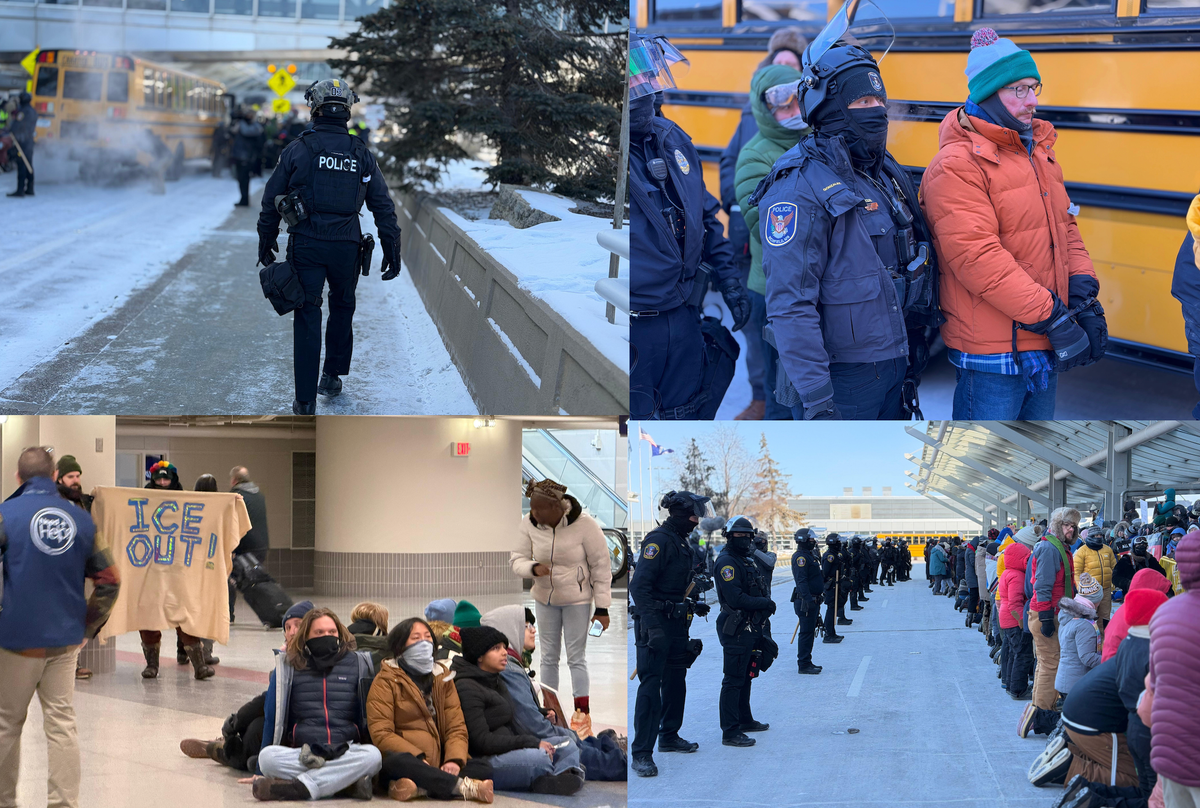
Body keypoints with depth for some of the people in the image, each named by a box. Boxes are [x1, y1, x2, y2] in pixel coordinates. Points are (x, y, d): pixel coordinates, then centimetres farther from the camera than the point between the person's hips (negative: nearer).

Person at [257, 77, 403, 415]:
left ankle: (306, 400, 0)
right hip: (346, 246, 1)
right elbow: (383, 206, 4)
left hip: (306, 244, -1)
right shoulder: (362, 154, 4)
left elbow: (272, 200, 2)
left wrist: (266, 241, 14)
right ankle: (332, 377, 29)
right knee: (342, 307, 24)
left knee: (307, 316, 3)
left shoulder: (298, 149, -1)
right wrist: (392, 250, 10)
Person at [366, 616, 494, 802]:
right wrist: (418, 758, -21)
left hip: (438, 765, 5)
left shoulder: (443, 679, 18)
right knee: (397, 762, -39)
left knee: (483, 769, -21)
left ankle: (418, 789, -36)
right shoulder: (386, 681, 3)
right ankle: (464, 787, -36)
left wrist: (455, 759, -14)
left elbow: (456, 727, 8)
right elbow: (381, 734, -8)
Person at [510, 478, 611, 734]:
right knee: (548, 656, 13)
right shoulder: (529, 524, -15)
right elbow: (516, 559, -5)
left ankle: (582, 714, 15)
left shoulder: (585, 525, -24)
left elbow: (601, 567, -14)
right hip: (544, 598, 3)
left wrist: (602, 607, -11)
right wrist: (533, 568, -30)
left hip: (577, 600, -3)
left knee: (576, 657, 2)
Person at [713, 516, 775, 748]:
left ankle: (745, 720, 33)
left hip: (751, 628, 10)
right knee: (733, 681, -8)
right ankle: (730, 732, -8)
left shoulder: (748, 560, 17)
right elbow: (736, 598, -23)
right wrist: (765, 603, -15)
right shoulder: (727, 562, -14)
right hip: (736, 630, -10)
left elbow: (760, 590, 21)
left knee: (746, 676, 20)